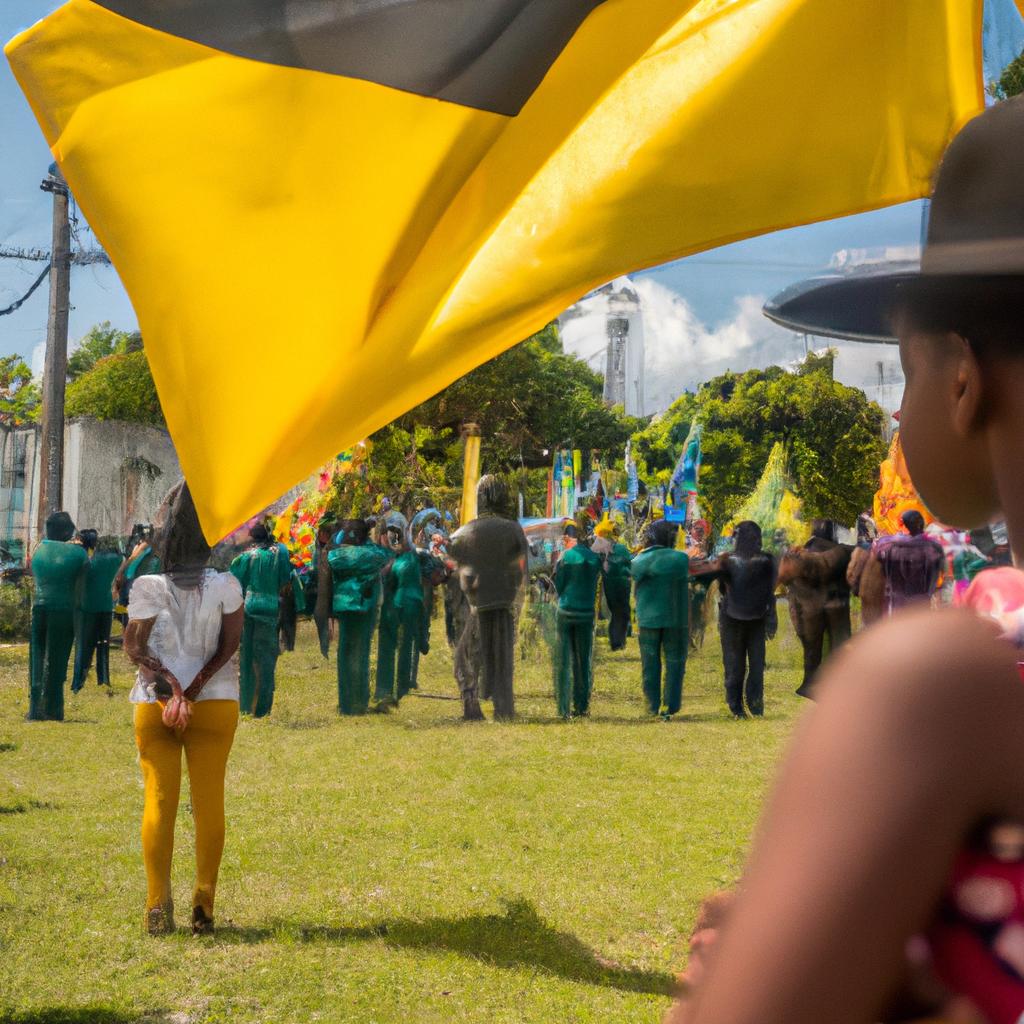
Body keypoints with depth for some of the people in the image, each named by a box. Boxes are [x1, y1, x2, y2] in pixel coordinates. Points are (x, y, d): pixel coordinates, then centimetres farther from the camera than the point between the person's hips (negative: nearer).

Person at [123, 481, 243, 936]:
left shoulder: (147, 589, -6)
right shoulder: (225, 586, -6)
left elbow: (133, 648, -5)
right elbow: (231, 641, -7)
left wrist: (166, 680, -6)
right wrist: (198, 683, -10)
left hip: (154, 705, 0)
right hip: (215, 703, 0)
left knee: (159, 800, 4)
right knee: (209, 800, 6)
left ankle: (158, 905, -2)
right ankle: (204, 905, 5)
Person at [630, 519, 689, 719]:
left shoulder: (638, 562, -5)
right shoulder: (681, 559, -8)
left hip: (648, 620, 2)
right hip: (675, 620, -2)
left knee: (650, 665, 11)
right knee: (674, 663, 7)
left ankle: (653, 707, 13)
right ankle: (669, 706, 3)